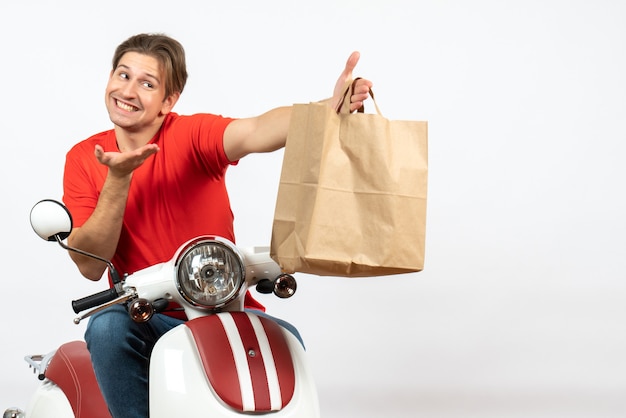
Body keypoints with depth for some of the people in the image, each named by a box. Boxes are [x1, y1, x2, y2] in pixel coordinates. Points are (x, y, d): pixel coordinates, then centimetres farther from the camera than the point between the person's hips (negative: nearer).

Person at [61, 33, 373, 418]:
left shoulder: (192, 135, -6)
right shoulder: (84, 159, 1)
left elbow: (257, 132, -30)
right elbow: (90, 266, -7)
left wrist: (331, 108, -50)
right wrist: (117, 179, -20)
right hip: (145, 320, 1)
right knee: (106, 326, -31)